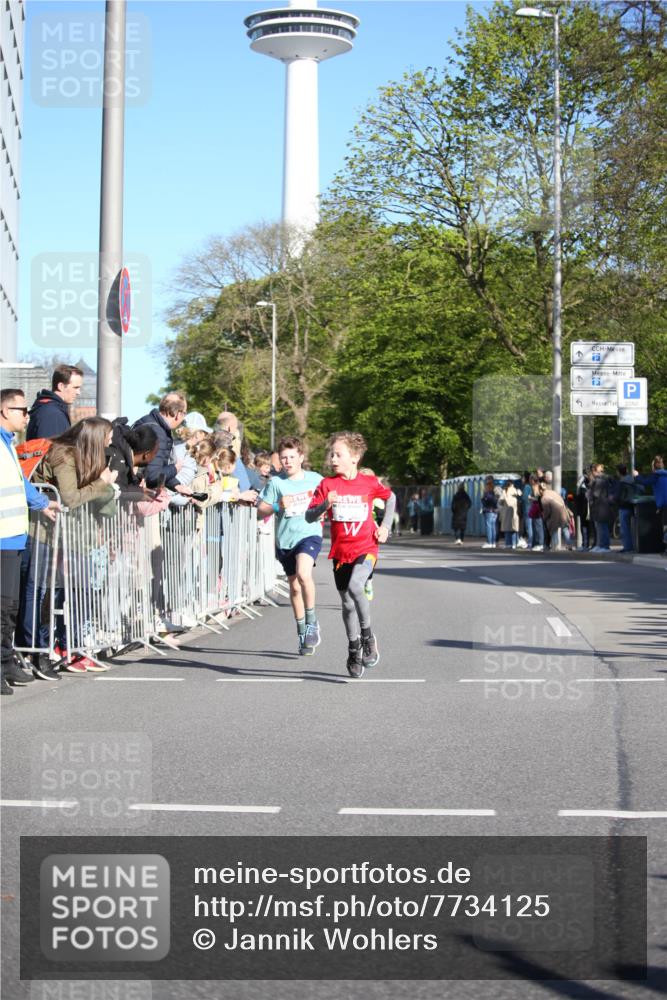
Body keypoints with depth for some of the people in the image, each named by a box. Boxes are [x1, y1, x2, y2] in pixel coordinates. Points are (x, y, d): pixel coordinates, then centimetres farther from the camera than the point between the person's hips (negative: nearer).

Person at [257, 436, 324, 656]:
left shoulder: (315, 479, 2)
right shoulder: (275, 482, 0)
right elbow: (261, 510, 1)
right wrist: (278, 506, -16)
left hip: (310, 535, -2)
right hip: (285, 539, 3)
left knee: (303, 574, -29)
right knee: (294, 587, 13)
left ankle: (312, 622, -11)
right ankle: (302, 634, 28)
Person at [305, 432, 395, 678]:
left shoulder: (369, 483, -3)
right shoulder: (327, 484, -3)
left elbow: (390, 498, 18)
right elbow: (309, 517, -8)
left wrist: (385, 525, 7)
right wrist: (325, 505, -26)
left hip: (365, 548, -3)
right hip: (340, 551, 3)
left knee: (354, 587, -28)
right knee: (347, 603, 10)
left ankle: (367, 635, -8)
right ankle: (354, 651, 27)